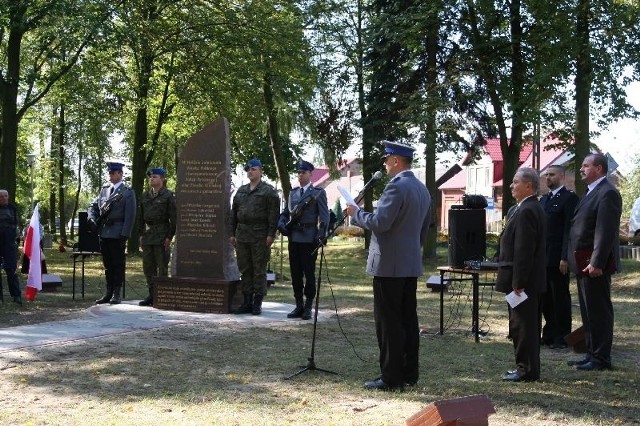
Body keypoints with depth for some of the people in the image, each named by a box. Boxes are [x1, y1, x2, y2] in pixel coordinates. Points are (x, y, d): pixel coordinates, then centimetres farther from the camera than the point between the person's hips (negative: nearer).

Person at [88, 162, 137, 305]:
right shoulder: (104, 190, 15)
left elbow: (130, 216, -8)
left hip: (117, 234, -6)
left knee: (118, 264, 0)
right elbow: (92, 206, 20)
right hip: (103, 233, 6)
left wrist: (125, 235, -14)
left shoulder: (127, 193, -3)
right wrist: (91, 218, -1)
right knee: (107, 264, 11)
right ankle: (109, 292, 17)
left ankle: (117, 294, 4)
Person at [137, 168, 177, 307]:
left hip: (162, 235, -6)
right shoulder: (145, 196, 14)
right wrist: (141, 234, 11)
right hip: (147, 235, 6)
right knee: (148, 266, 8)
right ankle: (152, 294, 15)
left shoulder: (169, 196, -4)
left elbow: (173, 218, -6)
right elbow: (141, 217, 18)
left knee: (162, 267, -2)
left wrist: (169, 237, -11)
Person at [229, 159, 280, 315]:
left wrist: (271, 235, -15)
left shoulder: (268, 191, -1)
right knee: (245, 270, 7)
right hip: (242, 235, 6)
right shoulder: (241, 191, 17)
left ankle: (257, 304, 3)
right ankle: (247, 302, 13)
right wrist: (232, 234, 12)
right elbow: (234, 213, 19)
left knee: (259, 271, -2)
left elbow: (274, 214, -8)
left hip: (260, 236, -6)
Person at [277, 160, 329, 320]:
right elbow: (286, 212, 20)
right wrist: (281, 223, -1)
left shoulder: (318, 193, 1)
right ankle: (299, 306, 16)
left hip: (309, 239, -5)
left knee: (309, 273, 0)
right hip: (294, 238, 5)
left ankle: (308, 307, 6)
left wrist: (321, 235, -16)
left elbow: (324, 216, -5)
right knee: (295, 274, 8)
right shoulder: (293, 193, 17)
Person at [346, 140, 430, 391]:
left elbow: (379, 223, -22)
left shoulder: (396, 187, -16)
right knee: (408, 320, 12)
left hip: (389, 265, -9)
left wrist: (356, 213, -7)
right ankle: (409, 374, 17)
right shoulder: (422, 189, 14)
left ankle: (391, 378, -1)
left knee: (389, 322, -4)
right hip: (412, 264, 9)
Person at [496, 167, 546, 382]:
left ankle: (526, 370, 1)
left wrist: (518, 282, -22)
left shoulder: (526, 212, -18)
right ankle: (527, 367, 23)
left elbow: (524, 251, -23)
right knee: (527, 325, 15)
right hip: (532, 281, 11)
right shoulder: (534, 209, 15)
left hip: (523, 282, -11)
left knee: (523, 326, -4)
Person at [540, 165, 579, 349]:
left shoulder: (569, 198, -7)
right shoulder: (543, 199, 17)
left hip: (558, 258, -7)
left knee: (560, 298, 1)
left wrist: (565, 257, -18)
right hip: (542, 257, 7)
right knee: (545, 298, 10)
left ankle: (562, 337, 8)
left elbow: (570, 229, -13)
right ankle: (549, 334, 20)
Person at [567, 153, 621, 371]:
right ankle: (592, 354, 24)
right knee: (588, 312, 15)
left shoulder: (607, 193, -15)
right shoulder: (592, 192, 17)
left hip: (595, 264, -10)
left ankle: (601, 358, 3)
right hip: (584, 263, 10)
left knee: (598, 311, -4)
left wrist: (597, 263, -25)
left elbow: (606, 231, -22)